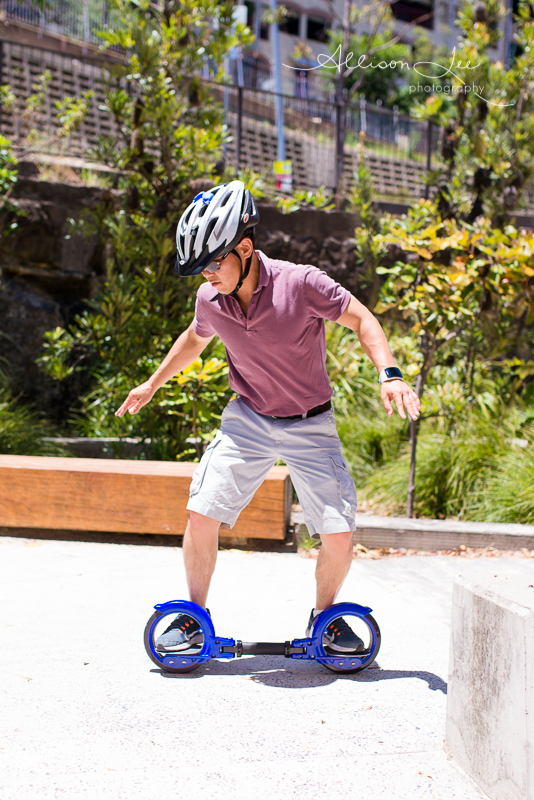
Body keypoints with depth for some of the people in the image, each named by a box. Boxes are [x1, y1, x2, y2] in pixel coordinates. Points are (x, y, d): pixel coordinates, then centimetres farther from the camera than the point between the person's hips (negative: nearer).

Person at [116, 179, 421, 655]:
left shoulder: (301, 283, -22)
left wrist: (389, 374, -24)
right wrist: (151, 386, 24)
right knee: (202, 514, -10)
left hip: (310, 426, -2)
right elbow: (195, 339, 15)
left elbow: (361, 319, -10)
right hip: (248, 419, 3)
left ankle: (325, 614, 20)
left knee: (339, 535, -9)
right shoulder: (210, 301, -8)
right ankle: (195, 617, 11)